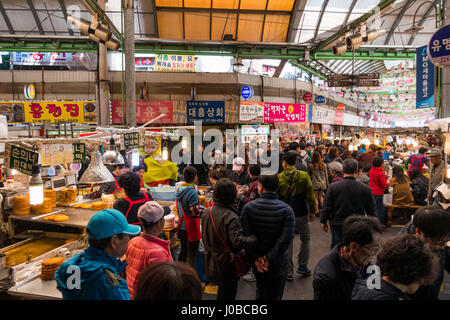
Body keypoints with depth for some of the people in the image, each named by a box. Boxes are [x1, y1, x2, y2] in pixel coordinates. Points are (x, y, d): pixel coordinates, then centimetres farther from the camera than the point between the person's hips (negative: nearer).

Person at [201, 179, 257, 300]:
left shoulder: (206, 213, -2)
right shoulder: (231, 217, -26)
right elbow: (238, 242, -33)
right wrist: (255, 238, -21)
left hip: (211, 262, 7)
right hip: (227, 265, -7)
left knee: (221, 291, 26)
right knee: (228, 294, 13)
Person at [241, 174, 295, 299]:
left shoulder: (248, 207, -12)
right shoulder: (286, 209, -14)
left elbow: (245, 235, -16)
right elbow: (286, 238, -21)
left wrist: (255, 258, -11)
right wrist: (269, 258, -16)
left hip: (256, 262, 2)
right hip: (278, 262, -1)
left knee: (260, 291, 25)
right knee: (275, 295, 17)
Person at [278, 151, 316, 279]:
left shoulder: (279, 178, -9)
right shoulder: (304, 176, -9)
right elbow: (310, 195, -5)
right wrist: (312, 211, 6)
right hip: (301, 215, 0)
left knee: (287, 242, 11)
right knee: (305, 239, 21)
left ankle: (289, 272, 17)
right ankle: (302, 266, 25)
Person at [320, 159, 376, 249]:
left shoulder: (333, 187, -12)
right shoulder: (365, 189, -7)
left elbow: (326, 207, -7)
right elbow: (371, 211, 4)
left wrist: (323, 221, 6)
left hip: (337, 225, -1)